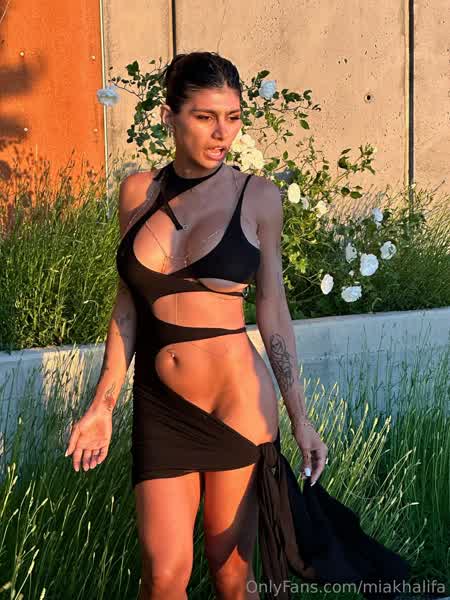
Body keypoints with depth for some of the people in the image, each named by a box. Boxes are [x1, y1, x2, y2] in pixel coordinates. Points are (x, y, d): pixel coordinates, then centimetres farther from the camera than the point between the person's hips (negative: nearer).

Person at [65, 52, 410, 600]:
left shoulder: (257, 196, -1)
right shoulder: (137, 191, 4)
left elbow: (272, 308, 2)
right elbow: (129, 305, 9)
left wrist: (300, 418, -1)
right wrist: (102, 405, 5)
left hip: (238, 404, -1)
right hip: (159, 408, 2)